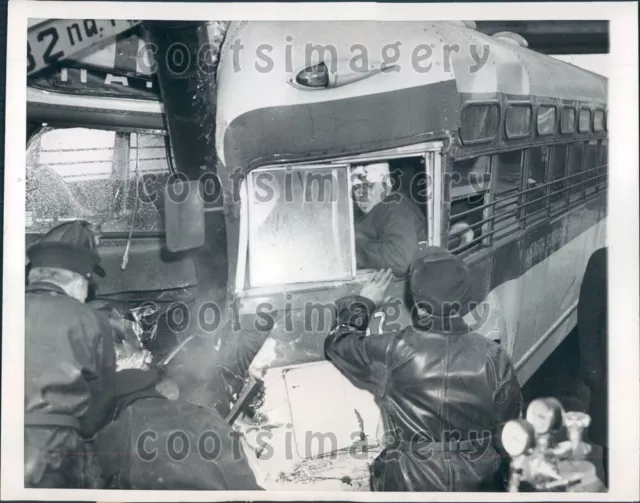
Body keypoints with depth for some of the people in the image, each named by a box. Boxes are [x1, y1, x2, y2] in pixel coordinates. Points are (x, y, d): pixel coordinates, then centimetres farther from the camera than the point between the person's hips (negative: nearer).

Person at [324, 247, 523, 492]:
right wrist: (506, 478, 14)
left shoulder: (392, 353, -19)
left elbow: (338, 344, 1)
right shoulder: (493, 357, -15)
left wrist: (362, 303, 15)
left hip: (410, 483, -1)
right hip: (477, 482, 2)